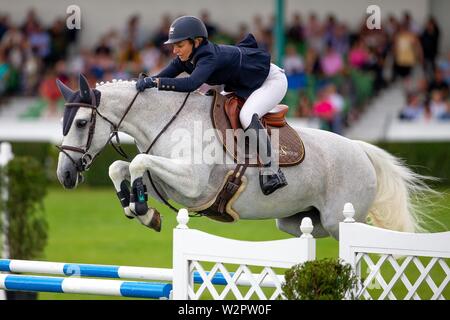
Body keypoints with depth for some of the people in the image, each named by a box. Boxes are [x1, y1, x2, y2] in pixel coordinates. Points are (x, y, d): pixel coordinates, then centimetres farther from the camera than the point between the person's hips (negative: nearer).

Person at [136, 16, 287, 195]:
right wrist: (144, 82, -32)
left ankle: (270, 172, -30)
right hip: (244, 86, 10)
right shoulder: (185, 59, -9)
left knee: (247, 116, -33)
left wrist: (154, 82, -51)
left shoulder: (210, 57, -35)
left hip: (273, 79, -10)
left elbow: (191, 84, -50)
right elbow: (163, 76, -13)